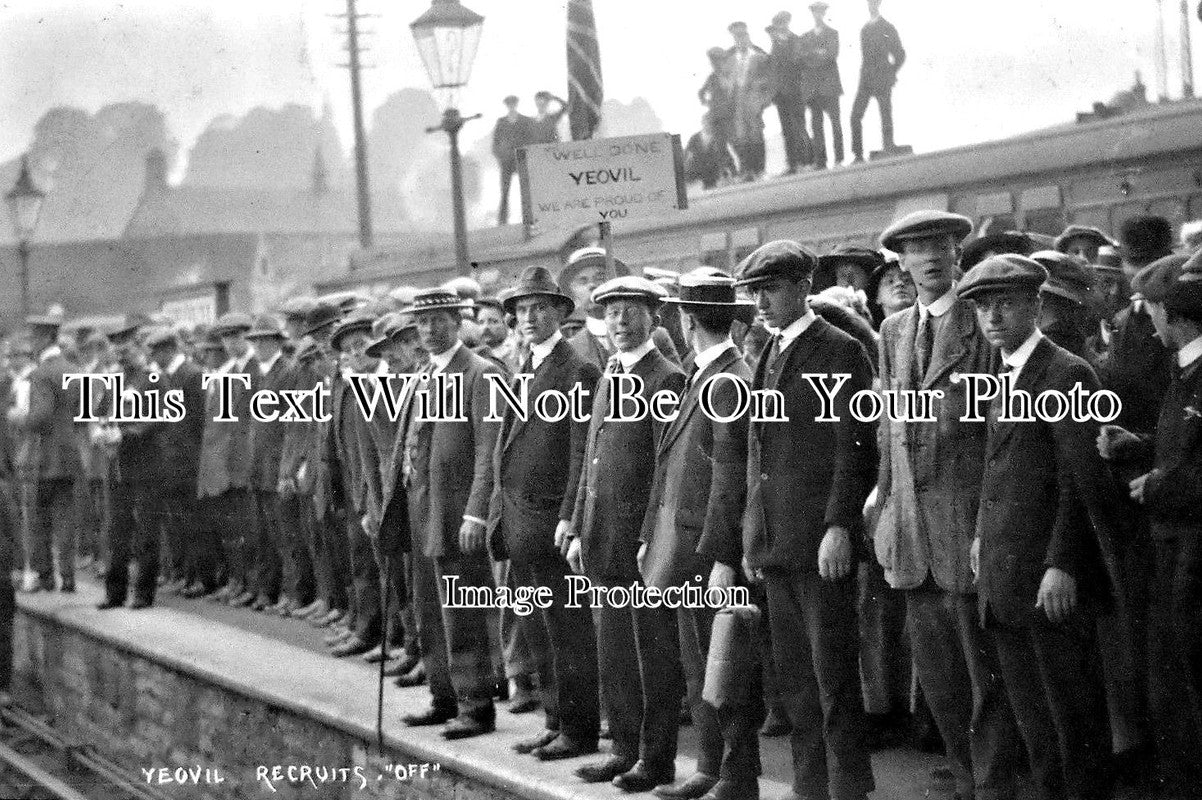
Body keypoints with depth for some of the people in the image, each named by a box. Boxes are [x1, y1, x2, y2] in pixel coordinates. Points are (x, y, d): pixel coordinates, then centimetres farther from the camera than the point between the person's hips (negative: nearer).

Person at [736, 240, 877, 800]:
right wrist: (751, 532, 15)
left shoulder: (840, 352, -6)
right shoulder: (768, 358, 17)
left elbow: (854, 448, -12)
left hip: (821, 541, -7)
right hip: (774, 540, 8)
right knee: (793, 671, 11)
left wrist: (839, 526, -18)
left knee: (833, 670, -3)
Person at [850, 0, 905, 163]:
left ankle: (888, 153, 0)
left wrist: (891, 73, -3)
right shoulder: (864, 29, 16)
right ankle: (858, 155, 1)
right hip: (866, 80, 5)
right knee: (856, 116, -3)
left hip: (882, 81, -5)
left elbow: (900, 54, 3)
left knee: (886, 118, -3)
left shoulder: (887, 28, 1)